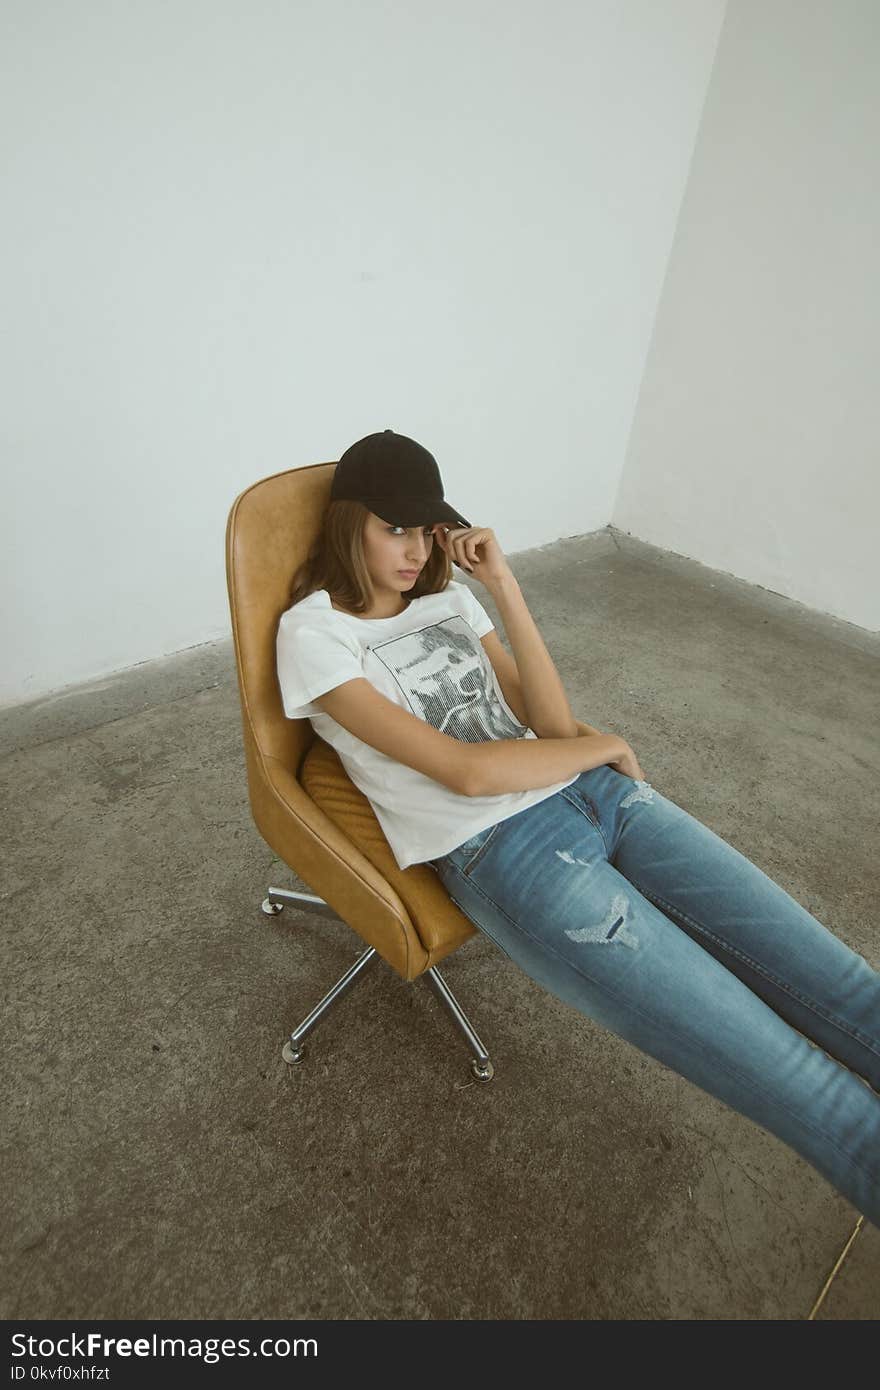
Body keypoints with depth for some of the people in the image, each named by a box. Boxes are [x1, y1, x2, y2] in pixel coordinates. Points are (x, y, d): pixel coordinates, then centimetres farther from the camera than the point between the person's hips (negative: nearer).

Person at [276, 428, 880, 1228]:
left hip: (595, 797, 6)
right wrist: (608, 748, 1)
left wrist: (504, 585, -3)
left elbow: (554, 722, 4)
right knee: (787, 1076, -11)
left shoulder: (448, 594, 16)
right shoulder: (312, 633, -1)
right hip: (503, 850, -6)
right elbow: (465, 771, -12)